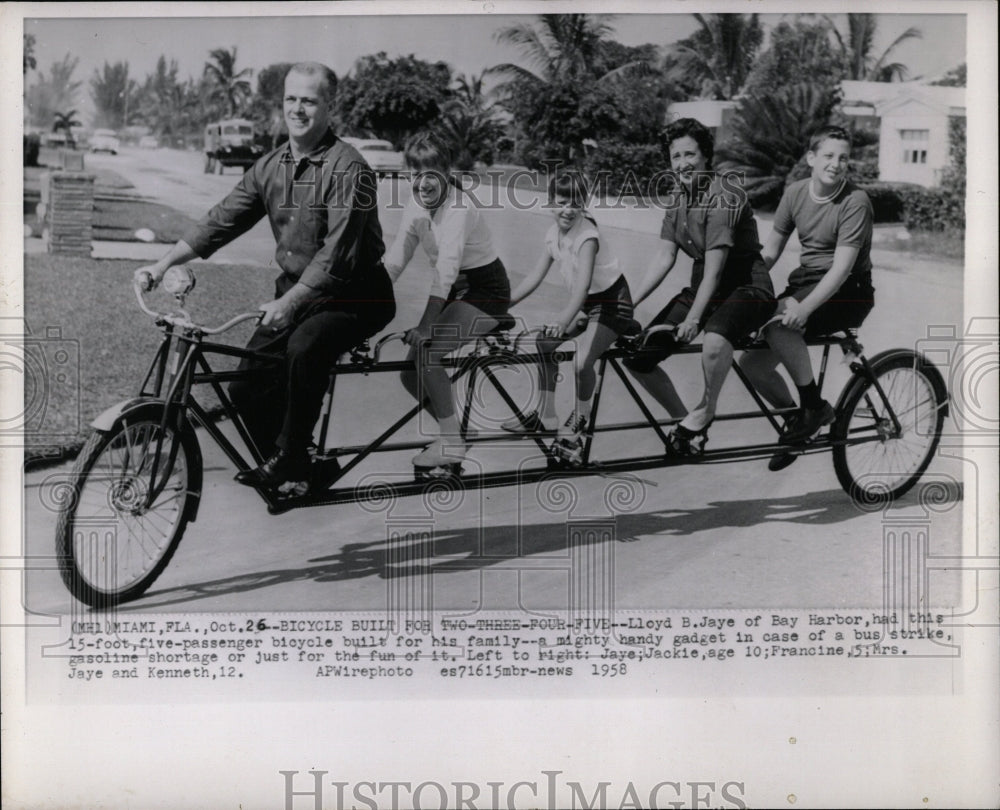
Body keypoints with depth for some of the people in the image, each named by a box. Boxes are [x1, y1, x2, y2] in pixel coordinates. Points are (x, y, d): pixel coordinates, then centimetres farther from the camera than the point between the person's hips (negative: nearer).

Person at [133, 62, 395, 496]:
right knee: (246, 386, -3)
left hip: (354, 294, -7)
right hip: (295, 289, 7)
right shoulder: (271, 166, 6)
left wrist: (289, 302, -32)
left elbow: (338, 253, -25)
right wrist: (162, 265, -5)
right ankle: (281, 470, 19)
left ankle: (290, 460, -17)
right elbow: (222, 219, 5)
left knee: (304, 347, -34)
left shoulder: (348, 168, -17)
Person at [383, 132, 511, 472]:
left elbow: (446, 270, -32)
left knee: (426, 351, -25)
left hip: (485, 291, -8)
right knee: (411, 372, 1)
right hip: (456, 291, 8)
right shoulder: (416, 208, -2)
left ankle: (452, 443, -14)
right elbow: (394, 261, -4)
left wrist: (425, 325, -37)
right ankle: (452, 433, 21)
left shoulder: (458, 208, -25)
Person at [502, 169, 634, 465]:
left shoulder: (587, 236, -29)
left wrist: (564, 321, -57)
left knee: (582, 362, -24)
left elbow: (582, 285, -43)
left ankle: (578, 420, 1)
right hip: (584, 303, 8)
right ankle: (545, 415, 16)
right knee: (544, 343, 3)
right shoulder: (555, 233, -6)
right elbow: (536, 276, 3)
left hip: (612, 302, -8)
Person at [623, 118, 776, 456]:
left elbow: (714, 269, -24)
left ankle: (705, 412, -11)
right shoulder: (678, 197, 5)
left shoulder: (723, 196, -19)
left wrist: (693, 319, -31)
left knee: (714, 342, -40)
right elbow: (664, 258, 1)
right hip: (702, 287, 8)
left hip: (746, 288, -8)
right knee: (636, 354, -3)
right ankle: (684, 421, 14)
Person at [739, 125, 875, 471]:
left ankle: (815, 406, -16)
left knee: (780, 324, -33)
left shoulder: (855, 202, -16)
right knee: (751, 362, -5)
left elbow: (842, 267, -23)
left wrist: (804, 308, -35)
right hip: (804, 283, 6)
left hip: (846, 291, -6)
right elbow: (770, 251, 7)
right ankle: (793, 415, 19)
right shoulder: (795, 193, 3)